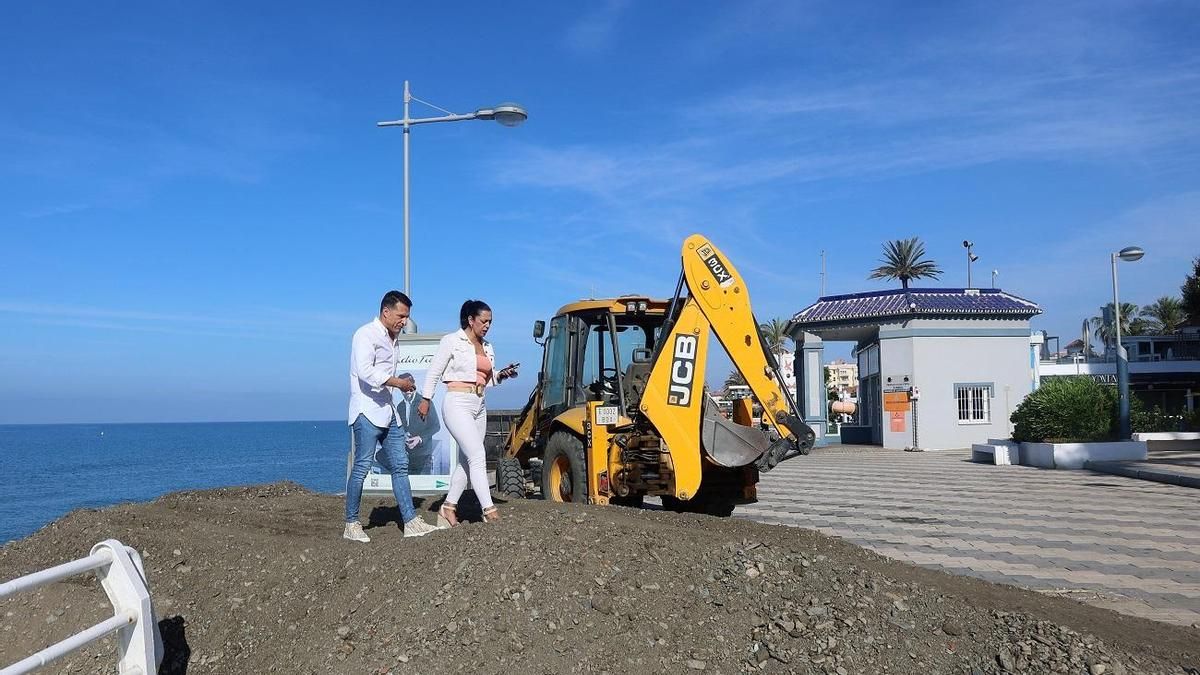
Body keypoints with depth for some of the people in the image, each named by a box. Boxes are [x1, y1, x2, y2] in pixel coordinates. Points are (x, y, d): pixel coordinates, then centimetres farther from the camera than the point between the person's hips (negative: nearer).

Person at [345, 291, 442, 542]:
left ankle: (411, 522, 9)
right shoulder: (367, 334, -9)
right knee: (362, 467, -5)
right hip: (367, 411, -9)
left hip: (388, 411, 9)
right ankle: (351, 525, 5)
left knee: (400, 466, 7)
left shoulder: (392, 338, 19)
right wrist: (397, 382, -15)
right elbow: (365, 372, -22)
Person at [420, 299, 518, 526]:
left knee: (467, 460, 10)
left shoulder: (487, 347, 14)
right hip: (457, 403, -8)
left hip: (479, 406, 8)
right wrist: (426, 399, -2)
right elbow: (434, 372, -2)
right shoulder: (452, 341, -5)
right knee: (477, 456, -15)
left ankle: (448, 508, 21)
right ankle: (489, 510, -15)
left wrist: (502, 374, 1)